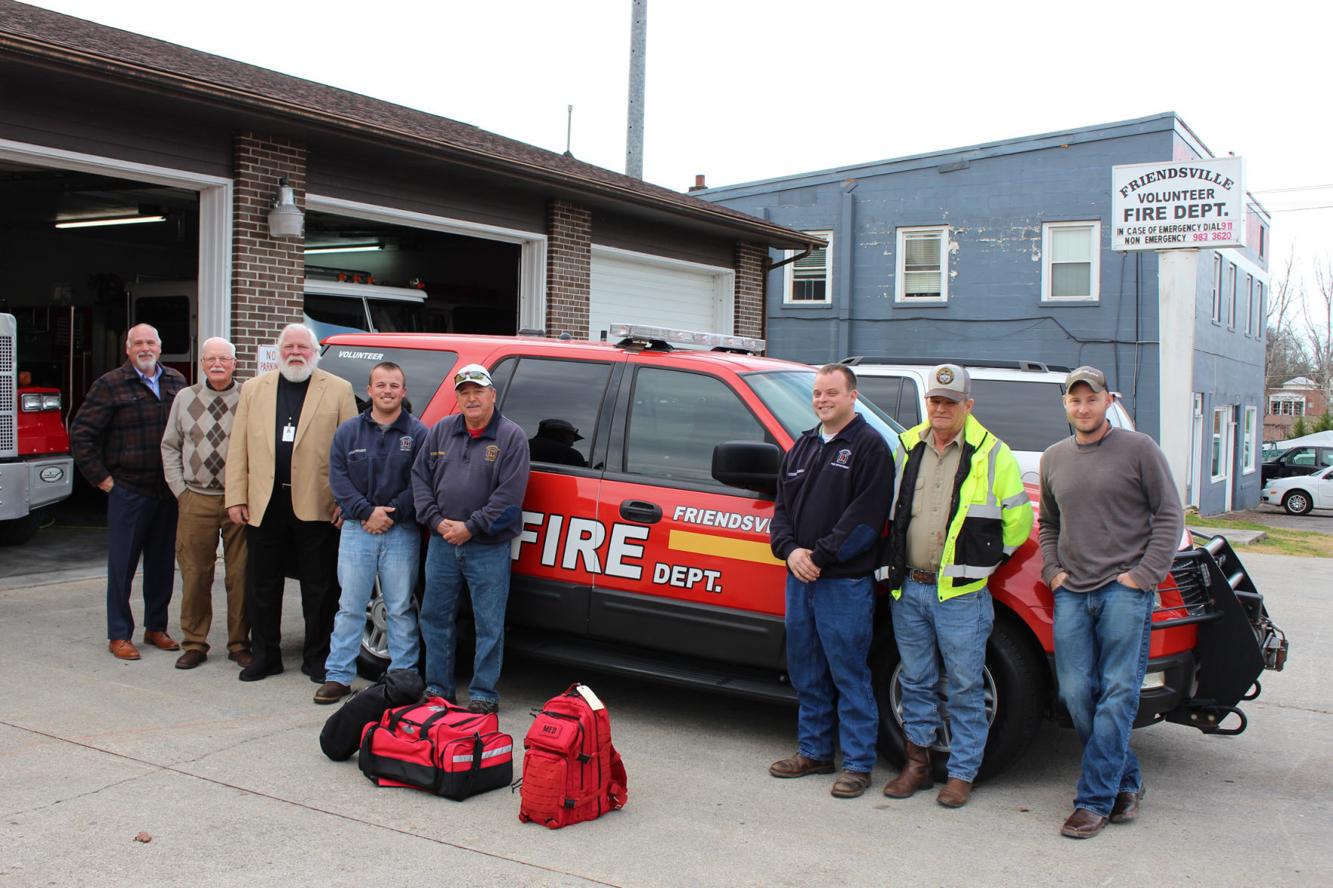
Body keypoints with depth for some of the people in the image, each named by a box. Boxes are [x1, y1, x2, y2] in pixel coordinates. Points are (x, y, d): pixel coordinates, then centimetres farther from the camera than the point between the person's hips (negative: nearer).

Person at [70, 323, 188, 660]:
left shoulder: (176, 382, 9)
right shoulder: (111, 385, -4)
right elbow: (81, 433, -4)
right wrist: (100, 477, -6)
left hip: (168, 491, 4)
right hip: (128, 490, -4)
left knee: (162, 563, 10)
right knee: (122, 565, 1)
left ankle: (156, 627, 22)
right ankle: (119, 635, 9)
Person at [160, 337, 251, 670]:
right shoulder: (185, 398, 11)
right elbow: (170, 446, 15)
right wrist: (179, 489, 6)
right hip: (196, 500, 2)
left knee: (240, 576, 2)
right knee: (195, 575, 6)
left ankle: (239, 644, 13)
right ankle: (194, 643, 17)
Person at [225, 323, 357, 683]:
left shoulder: (338, 390, 3)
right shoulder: (253, 389, 12)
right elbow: (238, 449, 9)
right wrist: (236, 498, 2)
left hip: (316, 505, -3)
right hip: (264, 504, 3)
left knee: (319, 587, 5)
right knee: (262, 585, 11)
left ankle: (317, 657, 17)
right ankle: (264, 655, 23)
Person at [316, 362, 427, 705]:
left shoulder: (417, 433, 2)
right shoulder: (348, 431, 8)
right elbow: (338, 478, 1)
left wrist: (391, 514, -13)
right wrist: (367, 512, -11)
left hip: (402, 532, -2)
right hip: (357, 530, 2)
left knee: (401, 608, 4)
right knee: (350, 606, 5)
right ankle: (338, 676, 11)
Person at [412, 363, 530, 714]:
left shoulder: (511, 437, -6)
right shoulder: (441, 431, 8)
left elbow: (509, 494, -13)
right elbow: (420, 477, 8)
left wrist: (470, 527, -15)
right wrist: (436, 520, -6)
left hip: (489, 549, -4)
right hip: (442, 543, 5)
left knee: (489, 626, 2)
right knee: (435, 618, 12)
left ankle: (483, 694, 12)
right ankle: (437, 688, 26)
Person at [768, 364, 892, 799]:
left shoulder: (869, 446, -6)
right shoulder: (802, 446, 16)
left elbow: (865, 516, -15)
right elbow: (782, 507, 15)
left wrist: (820, 556, -16)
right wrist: (790, 550, -4)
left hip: (845, 583, -7)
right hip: (799, 579, 7)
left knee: (849, 674, -1)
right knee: (806, 673, 14)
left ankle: (857, 763, 9)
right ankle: (814, 751, 27)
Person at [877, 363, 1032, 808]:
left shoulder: (992, 454, -2)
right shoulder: (906, 448, 11)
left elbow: (1018, 520, 3)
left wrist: (983, 561, 2)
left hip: (960, 593, -4)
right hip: (907, 588, 4)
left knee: (964, 687, 2)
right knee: (916, 682, 12)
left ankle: (961, 773, 13)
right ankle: (917, 763, 23)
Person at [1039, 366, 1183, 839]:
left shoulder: (1138, 449, 0)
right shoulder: (1054, 458, 14)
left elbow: (1169, 516, 0)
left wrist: (1143, 574, -8)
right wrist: (1052, 571, 9)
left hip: (1125, 591, -5)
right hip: (1072, 593, 5)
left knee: (1117, 695, -7)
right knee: (1076, 694, 3)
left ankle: (1094, 799, -3)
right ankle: (1126, 781, 20)